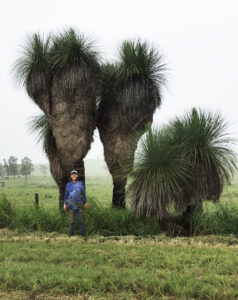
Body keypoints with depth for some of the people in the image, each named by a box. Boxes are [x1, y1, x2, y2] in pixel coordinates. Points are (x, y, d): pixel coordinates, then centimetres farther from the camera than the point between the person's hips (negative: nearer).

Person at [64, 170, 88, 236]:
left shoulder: (80, 183, 1)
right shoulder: (68, 185, 2)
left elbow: (83, 193, 5)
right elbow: (66, 195, 5)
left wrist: (85, 203, 4)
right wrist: (65, 204, -1)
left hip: (78, 204, 0)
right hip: (71, 204, 0)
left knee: (80, 219, -1)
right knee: (72, 219, 1)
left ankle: (81, 233, 6)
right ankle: (72, 233, 9)